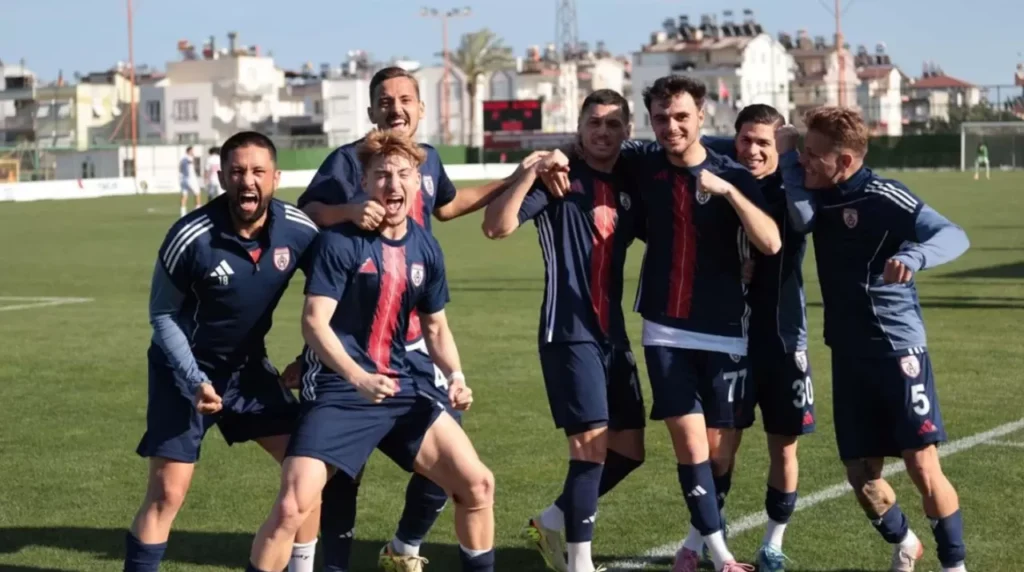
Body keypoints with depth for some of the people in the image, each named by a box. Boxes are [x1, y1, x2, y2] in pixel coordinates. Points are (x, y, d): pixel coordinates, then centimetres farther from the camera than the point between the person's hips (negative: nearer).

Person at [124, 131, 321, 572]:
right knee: (167, 493, -8)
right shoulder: (191, 237, -24)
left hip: (248, 366, 4)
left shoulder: (297, 230, -14)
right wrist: (195, 380, -20)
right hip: (186, 370, -4)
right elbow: (162, 315, -11)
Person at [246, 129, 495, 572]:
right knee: (292, 507, -19)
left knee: (478, 484, 0)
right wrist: (359, 378, -29)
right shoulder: (340, 242, -10)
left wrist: (455, 376, 2)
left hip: (402, 388, 6)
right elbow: (314, 322, -16)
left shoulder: (425, 249, 8)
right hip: (338, 390, -6)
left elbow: (435, 325, 20)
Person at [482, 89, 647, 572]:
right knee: (592, 445, -13)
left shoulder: (629, 191, 12)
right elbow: (496, 226, -16)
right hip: (569, 333, -7)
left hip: (613, 335, 7)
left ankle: (553, 521, 28)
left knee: (629, 449, 10)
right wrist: (532, 171, -25)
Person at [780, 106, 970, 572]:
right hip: (848, 355, 6)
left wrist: (913, 256, -40)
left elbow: (955, 236, -22)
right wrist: (787, 156, -16)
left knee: (922, 466, -8)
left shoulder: (883, 197, -13)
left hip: (898, 349, -6)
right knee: (861, 476, 7)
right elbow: (801, 217, -18)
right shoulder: (819, 197, 4)